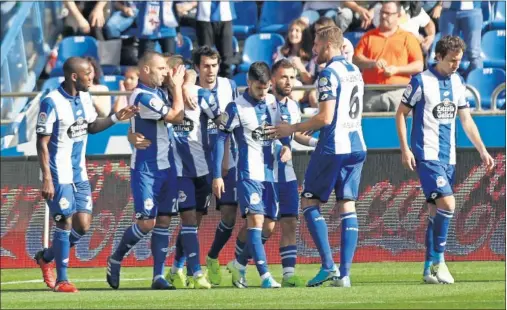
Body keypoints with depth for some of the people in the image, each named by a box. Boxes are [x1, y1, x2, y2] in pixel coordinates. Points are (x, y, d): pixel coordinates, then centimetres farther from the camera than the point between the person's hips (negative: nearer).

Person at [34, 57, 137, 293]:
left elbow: (91, 127, 20)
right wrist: (46, 178, -20)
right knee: (66, 223, -6)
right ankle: (61, 280, 6)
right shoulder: (52, 103, -17)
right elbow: (42, 143, -16)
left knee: (83, 225, 5)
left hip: (79, 174, 8)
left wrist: (115, 118, 4)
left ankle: (46, 257, 27)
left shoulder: (84, 97, 6)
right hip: (59, 175, -8)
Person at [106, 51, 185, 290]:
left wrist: (176, 86, -1)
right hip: (146, 169, -8)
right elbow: (177, 116, -16)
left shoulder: (159, 92, 11)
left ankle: (158, 276, 4)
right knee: (147, 223, -9)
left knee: (164, 220, 4)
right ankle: (115, 260, 13)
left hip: (164, 167, 8)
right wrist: (177, 86, -3)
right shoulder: (143, 96, -18)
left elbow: (177, 117, 8)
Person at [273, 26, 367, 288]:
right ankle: (344, 274, 0)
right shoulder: (355, 72, 14)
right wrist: (310, 128, 27)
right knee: (347, 207, 6)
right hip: (356, 147, 8)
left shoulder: (329, 73, -12)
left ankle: (328, 266, -7)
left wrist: (293, 129, -7)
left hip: (333, 148, -8)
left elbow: (326, 117, -18)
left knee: (309, 202, 4)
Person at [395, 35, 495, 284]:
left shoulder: (458, 83, 11)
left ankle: (429, 268, 12)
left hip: (448, 157, 7)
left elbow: (466, 119, 18)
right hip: (427, 155, -6)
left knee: (437, 211, 7)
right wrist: (405, 149, -10)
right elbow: (401, 114, -3)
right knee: (447, 203, -19)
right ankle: (438, 260, -8)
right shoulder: (421, 82, -8)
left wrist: (482, 150, 12)